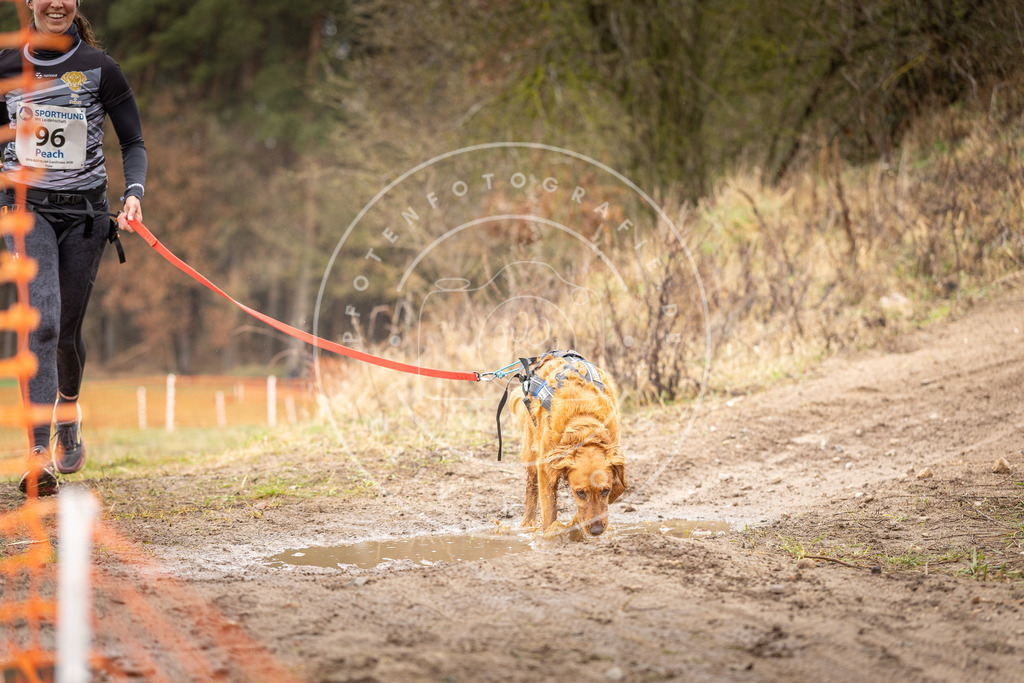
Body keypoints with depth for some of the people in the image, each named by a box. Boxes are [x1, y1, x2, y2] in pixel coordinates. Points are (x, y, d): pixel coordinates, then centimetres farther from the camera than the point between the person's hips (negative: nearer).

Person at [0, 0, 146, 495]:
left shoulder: (98, 68, -2)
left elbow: (133, 143, 1)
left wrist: (134, 193, -15)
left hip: (84, 212, 1)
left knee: (67, 330, 9)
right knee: (43, 320, -20)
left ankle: (69, 409, 44)